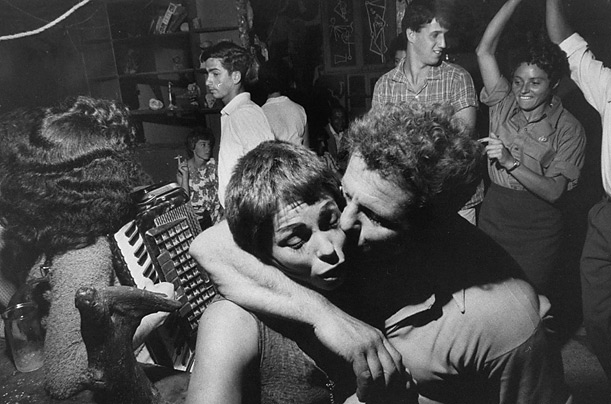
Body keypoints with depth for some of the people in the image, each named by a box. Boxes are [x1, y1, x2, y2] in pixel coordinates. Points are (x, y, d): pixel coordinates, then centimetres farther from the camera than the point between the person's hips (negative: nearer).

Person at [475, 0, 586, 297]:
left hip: (537, 230, -3)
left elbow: (554, 191, -16)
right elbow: (484, 50, -8)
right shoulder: (503, 104, 1)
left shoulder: (568, 129, -8)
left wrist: (511, 162, -28)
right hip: (492, 216, 3)